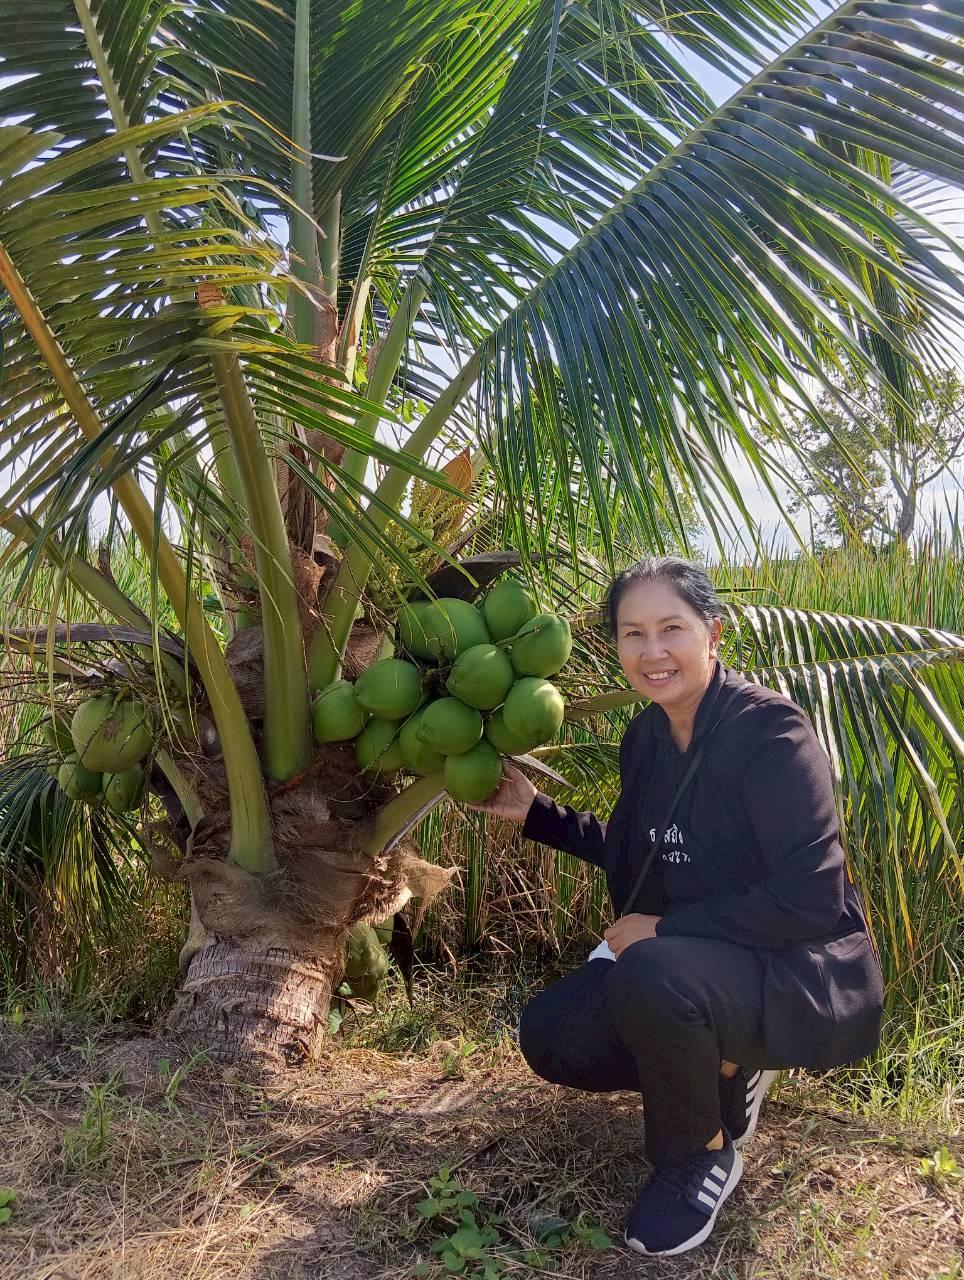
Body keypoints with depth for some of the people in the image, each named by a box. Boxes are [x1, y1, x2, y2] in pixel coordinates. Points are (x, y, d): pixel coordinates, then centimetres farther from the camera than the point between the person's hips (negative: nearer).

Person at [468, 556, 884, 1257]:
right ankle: (732, 1069, 17)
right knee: (550, 1036, -3)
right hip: (691, 962, 8)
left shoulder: (771, 732, -22)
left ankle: (704, 1155, -5)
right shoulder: (646, 738, 1)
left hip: (803, 972, -8)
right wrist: (535, 811, 9)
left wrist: (663, 928, -23)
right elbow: (634, 853, 16)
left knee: (651, 975, -35)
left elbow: (811, 898, -26)